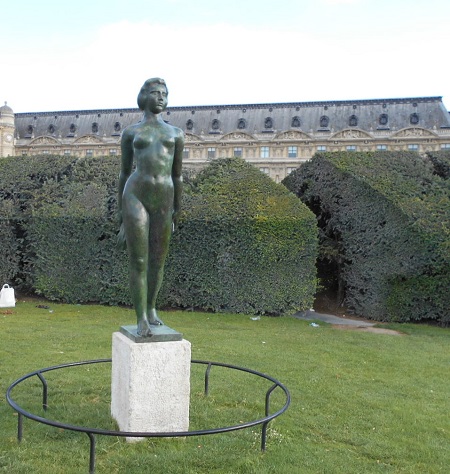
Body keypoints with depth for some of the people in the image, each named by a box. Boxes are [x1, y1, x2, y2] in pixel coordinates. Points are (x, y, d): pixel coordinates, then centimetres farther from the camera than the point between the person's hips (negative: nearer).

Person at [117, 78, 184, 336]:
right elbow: (125, 172, 12)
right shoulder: (130, 132, 9)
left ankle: (151, 309, 32)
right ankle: (142, 320, 6)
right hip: (136, 198, -2)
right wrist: (121, 213, 9)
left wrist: (176, 215, 15)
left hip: (162, 201, 3)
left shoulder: (176, 134, 13)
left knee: (158, 260, 11)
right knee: (138, 262, -5)